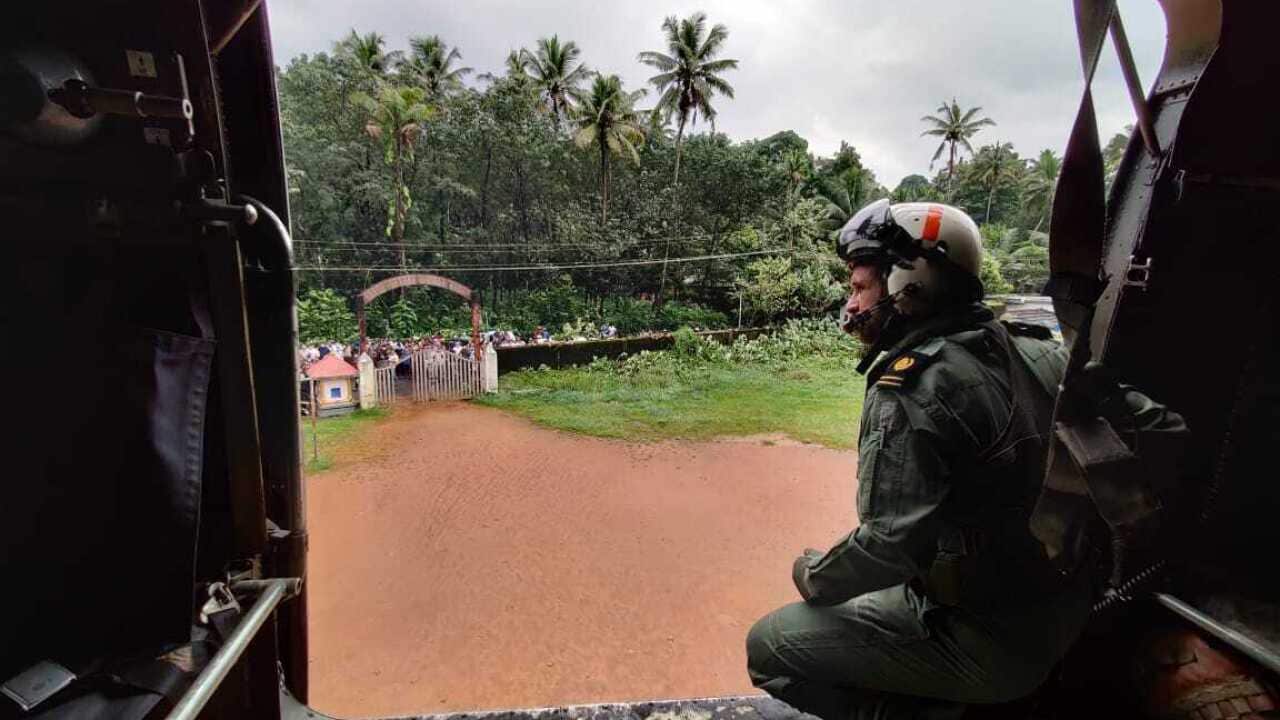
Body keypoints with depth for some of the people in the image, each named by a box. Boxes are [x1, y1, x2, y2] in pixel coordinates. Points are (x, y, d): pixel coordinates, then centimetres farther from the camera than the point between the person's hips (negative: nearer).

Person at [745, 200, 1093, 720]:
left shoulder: (912, 388, -24)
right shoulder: (1033, 352, 1)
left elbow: (892, 542, -26)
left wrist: (815, 577, -9)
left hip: (989, 643, -8)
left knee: (769, 647, -3)